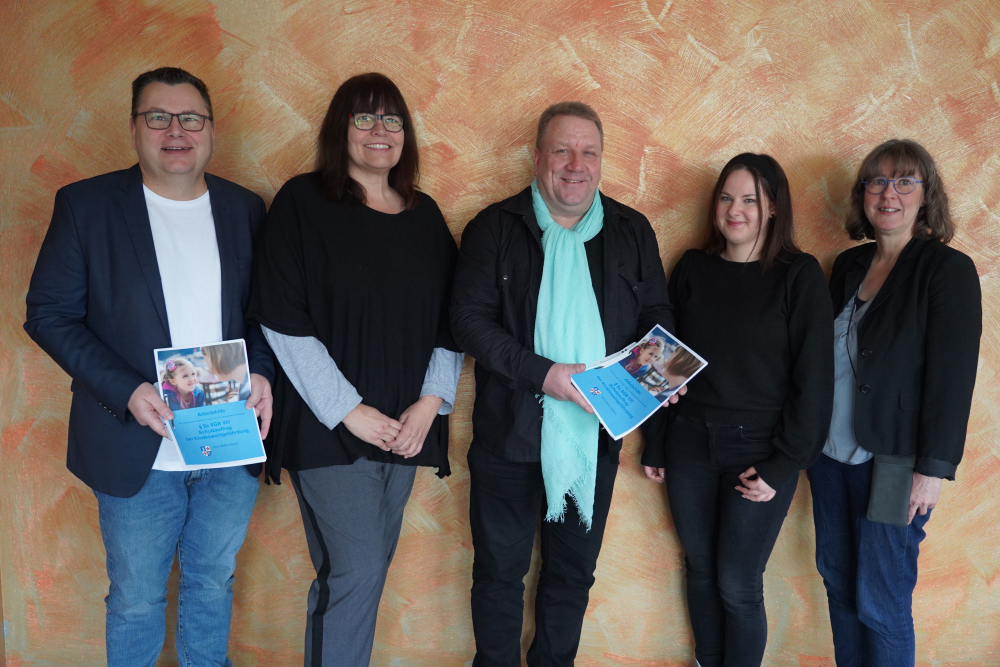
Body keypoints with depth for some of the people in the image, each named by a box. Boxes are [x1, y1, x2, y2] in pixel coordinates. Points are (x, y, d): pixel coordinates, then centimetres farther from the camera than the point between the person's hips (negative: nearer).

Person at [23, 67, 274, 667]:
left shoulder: (245, 208, 4)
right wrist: (125, 391, -18)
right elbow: (50, 313, -6)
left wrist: (262, 372, -9)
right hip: (139, 449, -2)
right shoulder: (86, 204, -4)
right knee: (136, 599, 13)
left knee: (213, 583, 20)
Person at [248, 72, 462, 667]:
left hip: (406, 426, 5)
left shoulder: (425, 216, 11)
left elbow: (450, 319, 10)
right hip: (330, 427, -5)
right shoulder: (303, 203, -4)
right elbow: (283, 320, -11)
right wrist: (348, 410, -13)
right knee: (354, 570, -7)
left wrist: (431, 401, -3)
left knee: (372, 565, 13)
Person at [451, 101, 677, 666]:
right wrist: (543, 373, -22)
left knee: (574, 572, 18)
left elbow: (658, 312, 11)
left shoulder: (632, 230, 4)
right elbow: (469, 317, -11)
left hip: (594, 434, 3)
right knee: (500, 571, 13)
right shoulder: (496, 227, -4)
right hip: (509, 432, -2)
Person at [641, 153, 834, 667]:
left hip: (757, 450, -3)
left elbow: (813, 377, -7)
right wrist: (655, 445, 8)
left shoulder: (799, 276, -6)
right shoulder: (692, 269, 4)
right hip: (690, 444, 3)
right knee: (700, 572, 13)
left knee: (737, 585, 2)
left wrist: (784, 464, -10)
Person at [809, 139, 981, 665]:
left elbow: (952, 377, -13)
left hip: (893, 463, -6)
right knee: (836, 577, 15)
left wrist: (933, 468, -15)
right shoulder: (849, 265, 8)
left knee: (879, 602, 1)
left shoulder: (949, 270, -9)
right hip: (831, 450, 6)